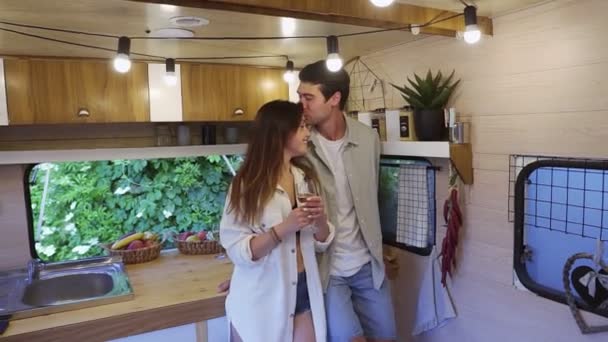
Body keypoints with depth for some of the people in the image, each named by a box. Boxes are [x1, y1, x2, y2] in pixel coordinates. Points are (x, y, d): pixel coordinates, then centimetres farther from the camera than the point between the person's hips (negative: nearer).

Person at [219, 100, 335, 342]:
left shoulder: (306, 177, 1)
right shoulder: (247, 184, -13)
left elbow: (320, 243, 6)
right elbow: (237, 251, -17)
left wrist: (321, 220, -14)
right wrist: (284, 227, -28)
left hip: (303, 292, 4)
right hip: (260, 300, -4)